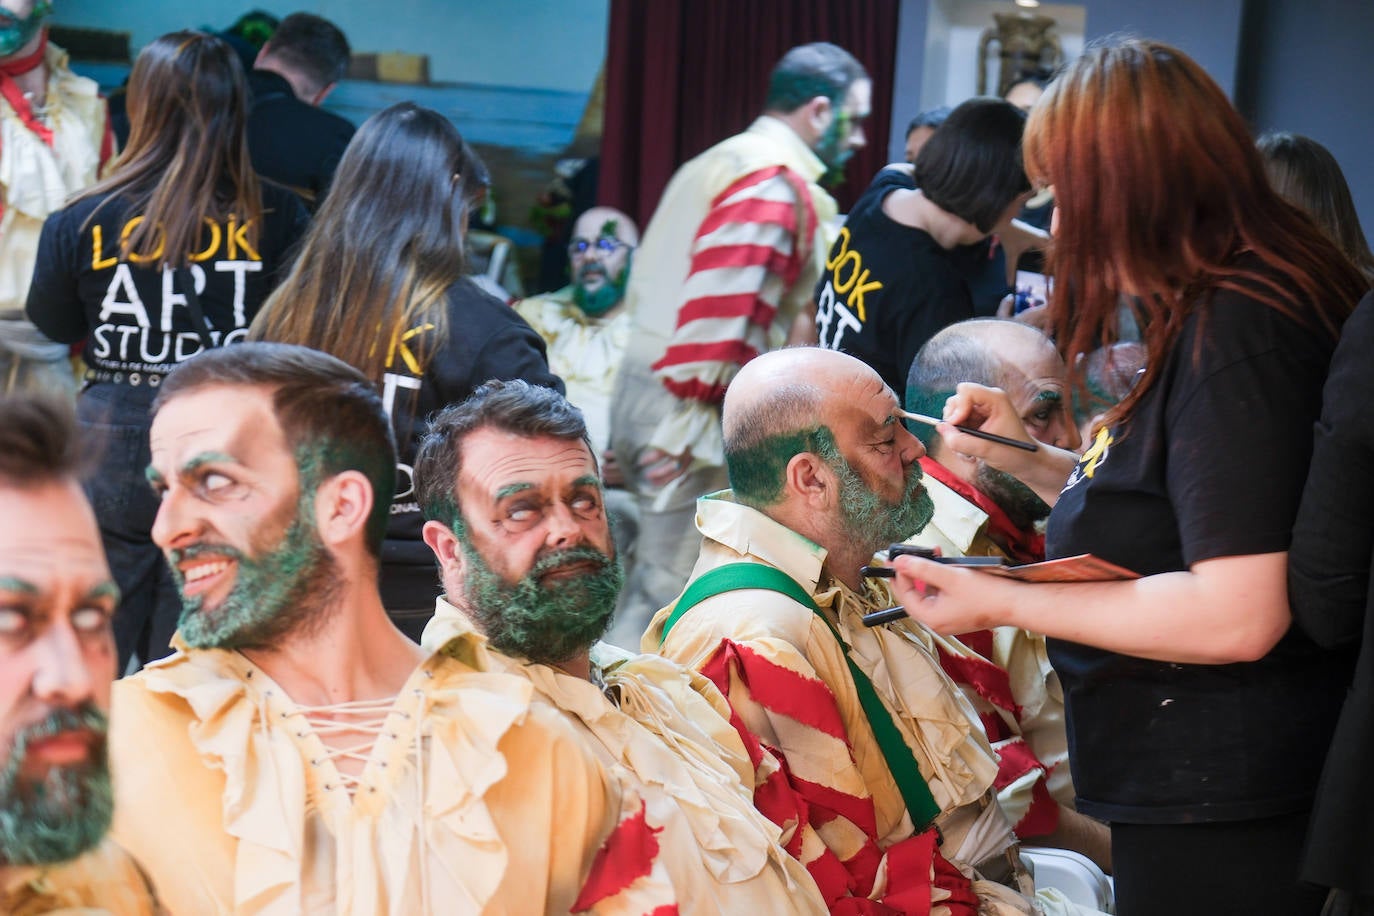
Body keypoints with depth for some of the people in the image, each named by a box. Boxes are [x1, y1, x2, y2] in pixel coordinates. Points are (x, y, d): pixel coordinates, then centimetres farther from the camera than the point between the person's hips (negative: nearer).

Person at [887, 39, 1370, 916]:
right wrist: (1031, 460, 13)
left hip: (1222, 808, -10)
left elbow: (1238, 614, -26)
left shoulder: (1233, 335, -21)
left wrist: (1002, 603, -18)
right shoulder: (1227, 311, 11)